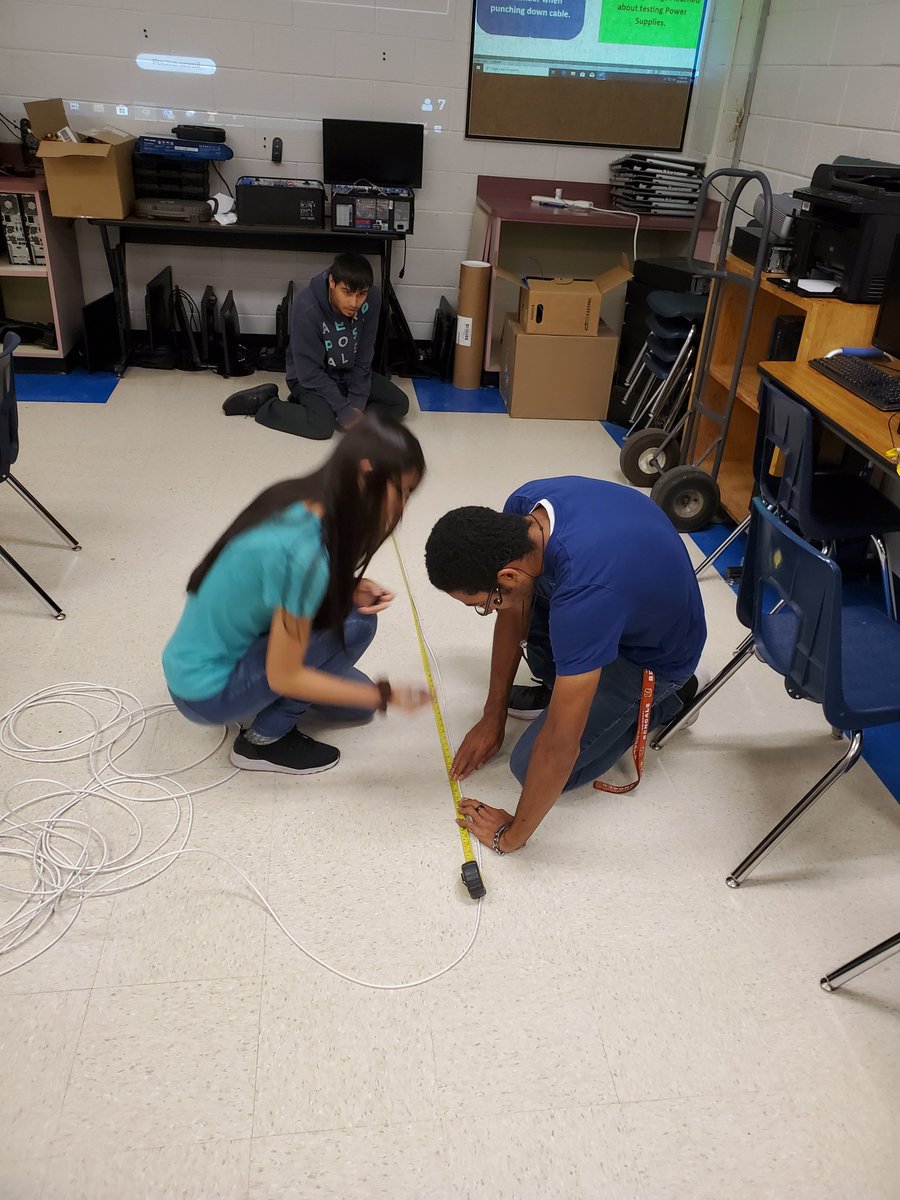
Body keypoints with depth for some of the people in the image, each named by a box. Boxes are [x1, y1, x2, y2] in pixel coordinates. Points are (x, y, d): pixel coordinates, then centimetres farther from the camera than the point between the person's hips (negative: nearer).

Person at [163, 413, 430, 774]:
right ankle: (264, 739, -4)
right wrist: (384, 695, -17)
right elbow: (284, 676, -24)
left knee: (358, 702, 11)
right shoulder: (303, 551, -32)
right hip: (206, 693, -8)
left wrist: (348, 590, -8)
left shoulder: (299, 499, -8)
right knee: (355, 624, -15)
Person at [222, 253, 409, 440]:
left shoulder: (372, 298, -19)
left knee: (399, 404, -7)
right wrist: (346, 412, -28)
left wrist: (356, 404, -17)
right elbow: (311, 373, -26)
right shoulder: (306, 308, -30)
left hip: (350, 373, 6)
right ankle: (262, 403, -6)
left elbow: (363, 358, -10)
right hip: (309, 376, -6)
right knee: (322, 424, -32)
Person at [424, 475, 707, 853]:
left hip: (652, 655, -7)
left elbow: (560, 745, -35)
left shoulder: (583, 595, -44)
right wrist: (493, 716, 2)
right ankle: (560, 682, 12)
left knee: (532, 766, -10)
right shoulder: (522, 507, -22)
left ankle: (660, 701, 6)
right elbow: (513, 609, -4)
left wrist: (512, 835, -20)